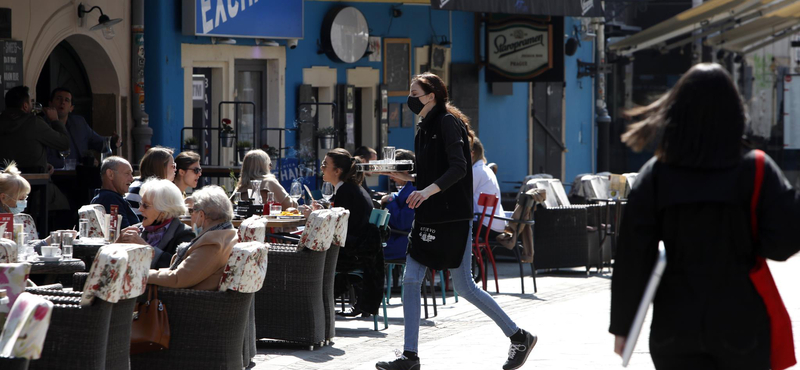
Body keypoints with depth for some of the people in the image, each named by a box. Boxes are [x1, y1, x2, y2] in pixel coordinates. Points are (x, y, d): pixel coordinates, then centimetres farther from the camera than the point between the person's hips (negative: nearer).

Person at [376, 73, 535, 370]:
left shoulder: (447, 122, -11)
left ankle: (519, 337, 9)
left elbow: (458, 168, -22)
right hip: (428, 217, 9)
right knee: (410, 281, 1)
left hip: (452, 218, -9)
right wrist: (398, 174, 11)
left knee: (464, 287, -5)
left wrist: (429, 190, -33)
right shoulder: (424, 128, 15)